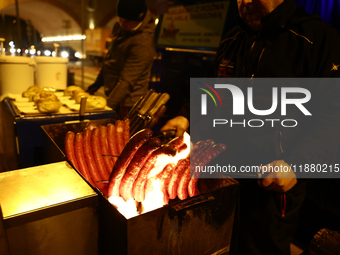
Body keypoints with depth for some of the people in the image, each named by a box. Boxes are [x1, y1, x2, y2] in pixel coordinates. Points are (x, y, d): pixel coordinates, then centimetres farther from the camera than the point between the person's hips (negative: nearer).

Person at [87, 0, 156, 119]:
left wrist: (107, 106, -24)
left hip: (128, 104, -8)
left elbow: (126, 81, -25)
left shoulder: (142, 43, -23)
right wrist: (98, 82, 19)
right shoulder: (121, 29, 5)